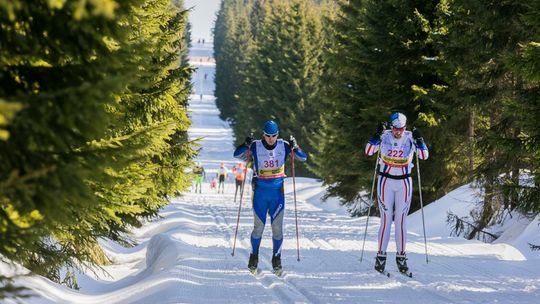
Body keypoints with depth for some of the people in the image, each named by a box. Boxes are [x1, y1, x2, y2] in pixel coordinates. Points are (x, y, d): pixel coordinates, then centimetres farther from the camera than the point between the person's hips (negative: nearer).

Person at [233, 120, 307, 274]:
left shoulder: (283, 146, -2)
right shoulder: (256, 146, -5)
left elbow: (303, 158, -1)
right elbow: (237, 155, -6)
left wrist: (294, 147, -20)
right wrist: (246, 145, -25)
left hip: (277, 192, 1)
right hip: (260, 192, -1)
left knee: (277, 227, 1)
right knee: (258, 227, 3)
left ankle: (276, 259, 13)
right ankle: (253, 257, 20)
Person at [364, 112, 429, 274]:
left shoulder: (410, 138, -4)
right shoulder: (384, 136, -6)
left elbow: (424, 156, -7)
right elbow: (368, 151, -13)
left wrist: (419, 140, -20)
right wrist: (377, 135, -23)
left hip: (404, 183, 1)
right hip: (385, 181, -1)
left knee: (401, 220, 2)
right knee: (386, 219, -4)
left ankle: (401, 256, 9)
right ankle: (381, 255, 2)